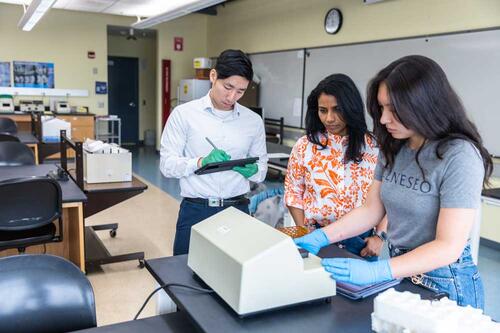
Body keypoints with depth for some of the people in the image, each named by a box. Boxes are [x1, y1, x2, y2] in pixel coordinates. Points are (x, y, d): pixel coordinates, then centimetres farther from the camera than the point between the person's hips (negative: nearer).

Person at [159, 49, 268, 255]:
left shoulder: (254, 121, 5)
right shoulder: (184, 114, -3)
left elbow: (262, 170, 10)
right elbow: (167, 164, -6)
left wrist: (252, 171, -13)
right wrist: (201, 162, -22)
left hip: (238, 211, 2)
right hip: (195, 211, -2)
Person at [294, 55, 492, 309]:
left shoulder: (459, 156, -22)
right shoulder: (393, 149, -1)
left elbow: (449, 246, -25)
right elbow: (371, 210, 4)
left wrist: (377, 271, -34)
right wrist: (322, 237, -9)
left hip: (445, 285, -6)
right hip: (399, 272, 6)